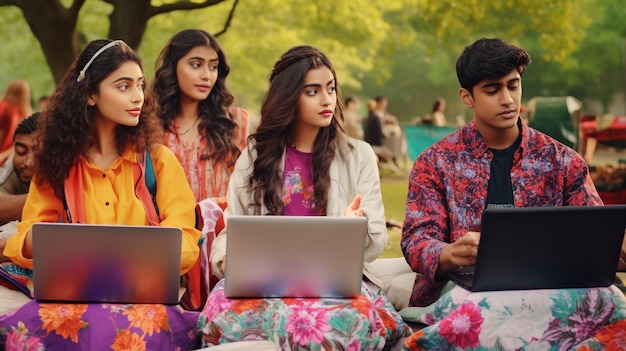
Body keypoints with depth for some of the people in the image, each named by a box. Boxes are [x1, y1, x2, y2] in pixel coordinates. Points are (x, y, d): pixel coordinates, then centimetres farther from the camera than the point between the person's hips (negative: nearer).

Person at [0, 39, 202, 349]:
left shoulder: (158, 160, 9)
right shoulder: (59, 163, 14)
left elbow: (183, 242, 0)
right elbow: (26, 238, 9)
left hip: (147, 290, -1)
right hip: (76, 291, 2)